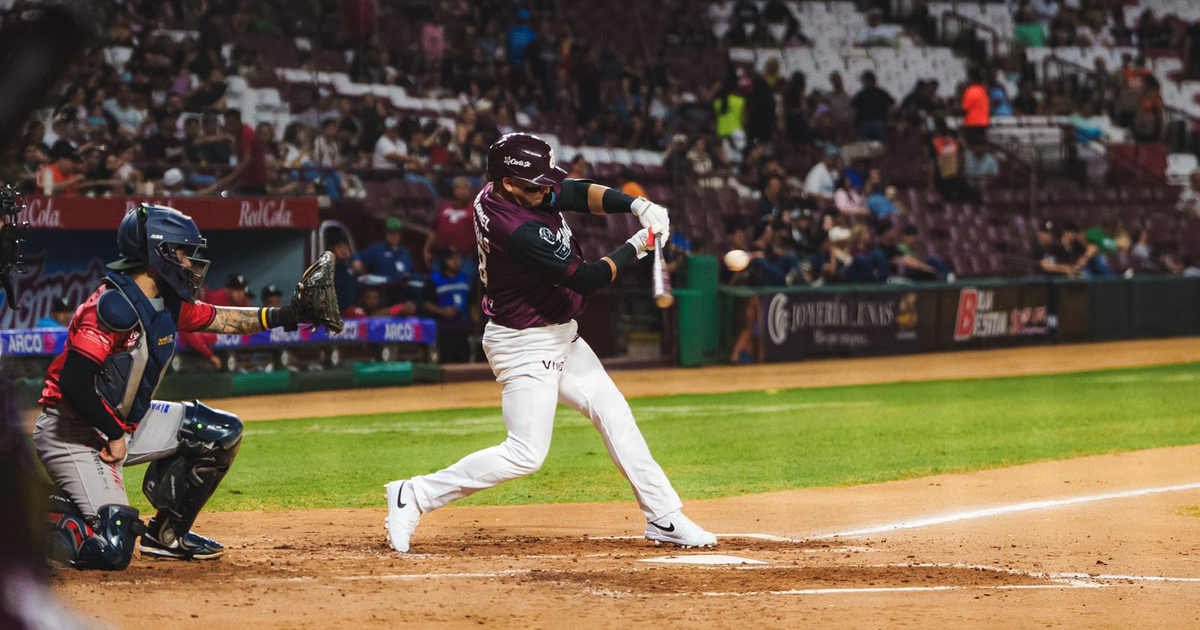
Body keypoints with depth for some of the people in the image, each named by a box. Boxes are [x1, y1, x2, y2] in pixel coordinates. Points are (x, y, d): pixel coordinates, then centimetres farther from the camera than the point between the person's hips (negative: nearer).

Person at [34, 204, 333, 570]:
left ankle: (166, 534, 18)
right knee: (112, 551, -23)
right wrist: (114, 436, -21)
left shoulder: (167, 304, 4)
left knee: (223, 433, 9)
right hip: (74, 435, -10)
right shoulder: (114, 306, -24)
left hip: (126, 424, 10)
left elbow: (220, 319, 18)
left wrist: (289, 315, 8)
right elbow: (73, 381, -29)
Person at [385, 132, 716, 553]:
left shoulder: (510, 188, -5)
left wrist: (636, 205, -18)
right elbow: (586, 279, -27)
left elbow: (580, 193, -1)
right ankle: (414, 496, -4)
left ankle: (663, 517, 19)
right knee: (526, 454, -11)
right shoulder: (519, 232, -32)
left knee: (614, 415, 12)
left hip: (560, 337, 10)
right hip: (525, 345, -10)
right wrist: (638, 245, -16)